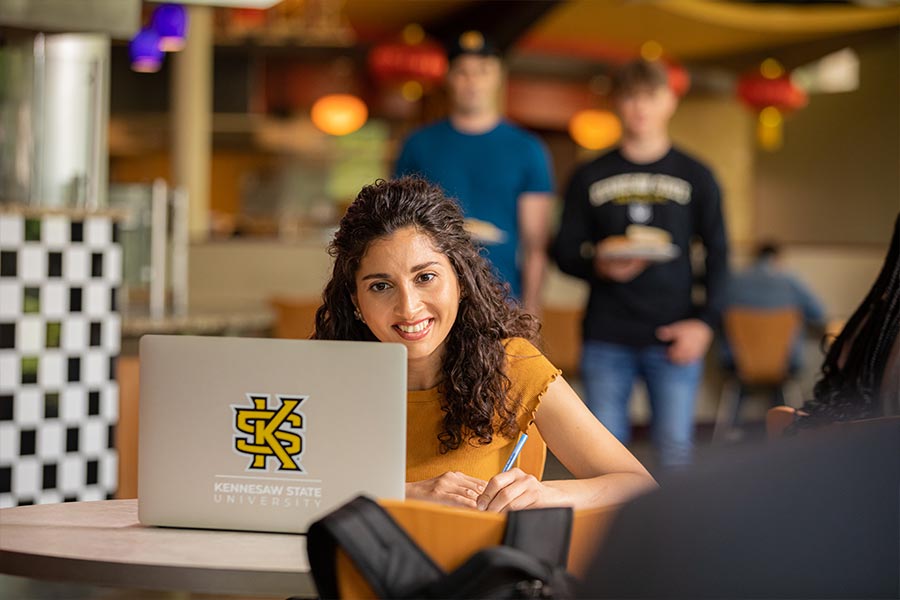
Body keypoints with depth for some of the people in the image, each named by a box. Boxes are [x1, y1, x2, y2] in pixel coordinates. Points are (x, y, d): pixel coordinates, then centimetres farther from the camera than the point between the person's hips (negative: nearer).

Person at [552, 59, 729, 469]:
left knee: (675, 448, -3)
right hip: (606, 338, 1)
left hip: (673, 337, -1)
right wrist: (598, 265, -14)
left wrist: (706, 321, -6)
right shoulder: (590, 177, 9)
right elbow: (565, 252, 9)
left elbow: (717, 255, 7)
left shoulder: (694, 177, 8)